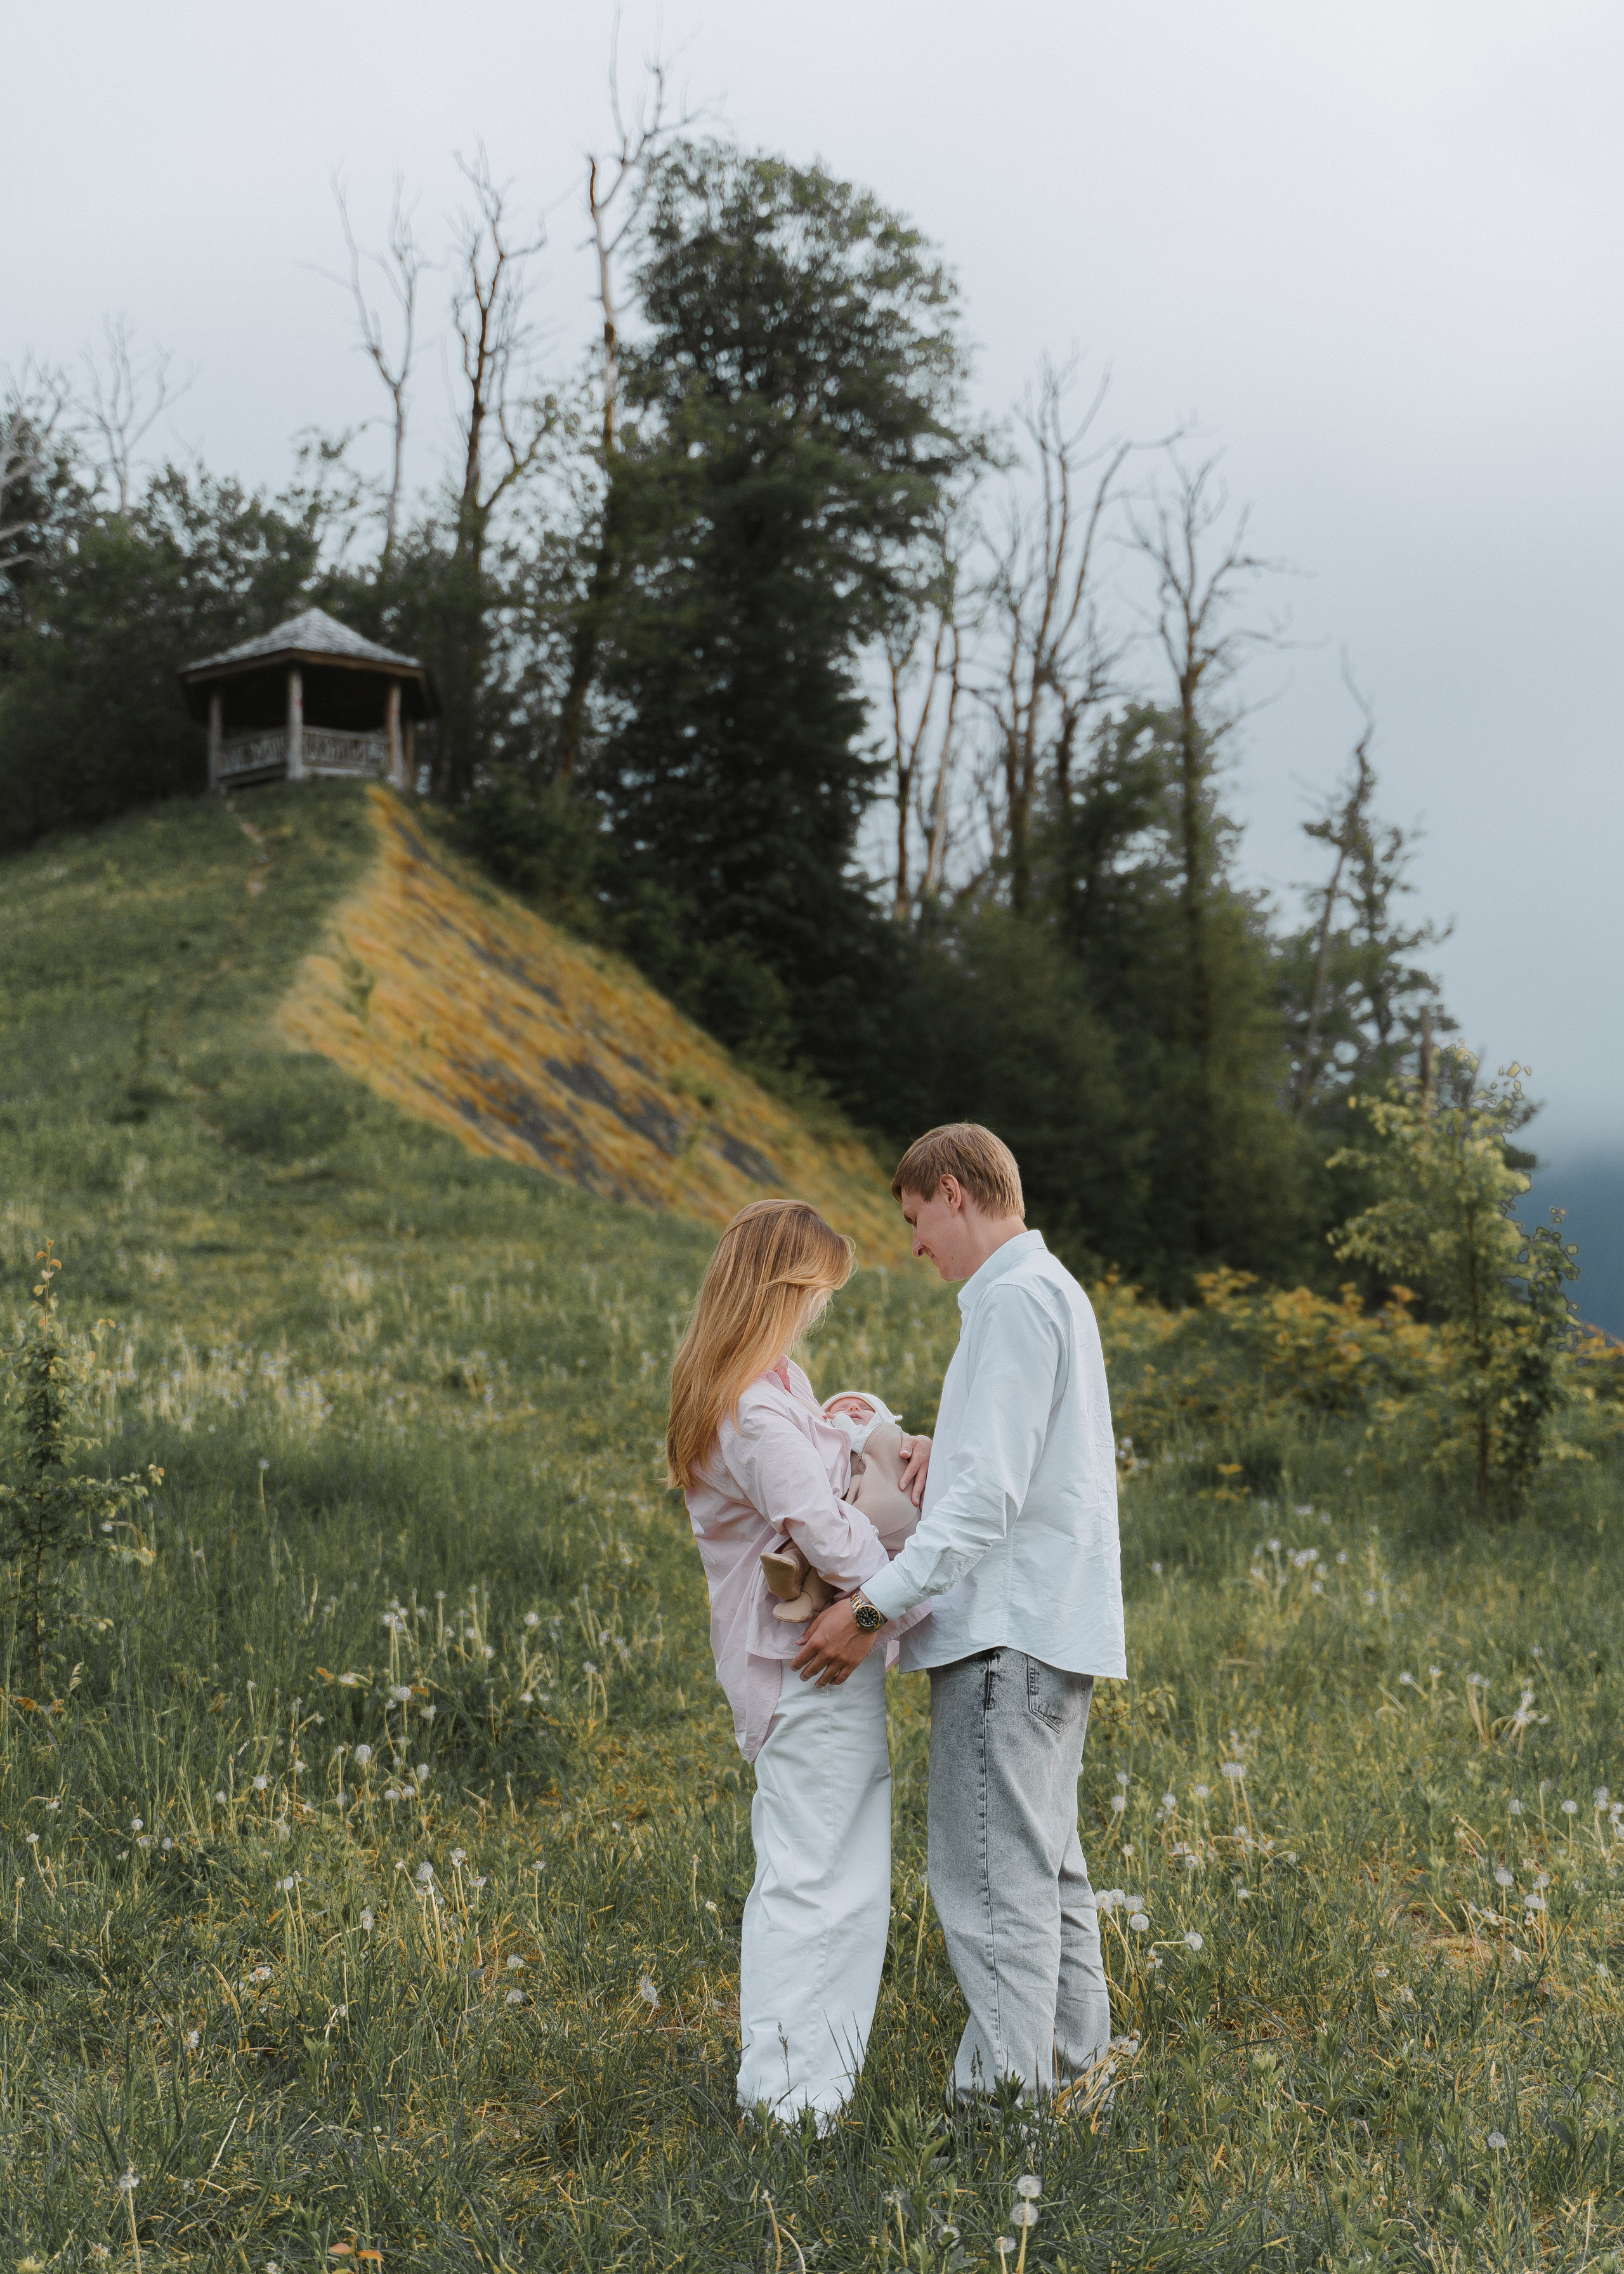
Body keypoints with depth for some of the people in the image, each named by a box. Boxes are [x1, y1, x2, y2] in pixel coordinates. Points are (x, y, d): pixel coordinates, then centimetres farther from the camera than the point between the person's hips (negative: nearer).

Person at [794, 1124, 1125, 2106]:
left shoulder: (1016, 1299, -14)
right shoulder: (1055, 1290, 18)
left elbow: (989, 1493, -22)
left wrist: (876, 1607, -21)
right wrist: (938, 1455, 12)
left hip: (1007, 1632, -11)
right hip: (1056, 1622, 11)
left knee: (995, 1872, -7)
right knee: (1046, 1855, 19)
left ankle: (1003, 2094, -3)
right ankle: (1070, 2053, 29)